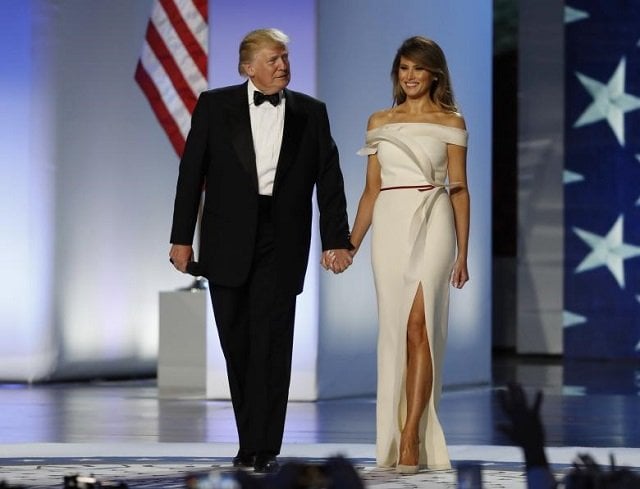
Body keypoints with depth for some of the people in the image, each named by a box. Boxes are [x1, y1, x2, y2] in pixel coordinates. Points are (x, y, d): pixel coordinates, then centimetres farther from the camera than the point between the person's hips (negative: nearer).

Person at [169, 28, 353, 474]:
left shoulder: (311, 113, 6)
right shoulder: (215, 106, 2)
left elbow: (329, 180, 6)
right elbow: (192, 172, 2)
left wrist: (336, 240, 0)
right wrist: (182, 237, -2)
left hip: (282, 242, -1)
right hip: (227, 241, 1)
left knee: (271, 343, -8)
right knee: (237, 343, 6)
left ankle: (263, 447, -6)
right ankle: (252, 440, 18)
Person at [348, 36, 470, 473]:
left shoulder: (450, 122, 4)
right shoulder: (379, 122, 13)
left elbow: (459, 189, 3)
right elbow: (372, 189, 15)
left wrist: (463, 253, -1)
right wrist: (351, 244, 9)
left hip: (432, 224, -3)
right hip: (389, 227, 3)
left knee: (418, 327, -13)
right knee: (394, 330, 3)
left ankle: (411, 437, -14)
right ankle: (394, 434, 9)